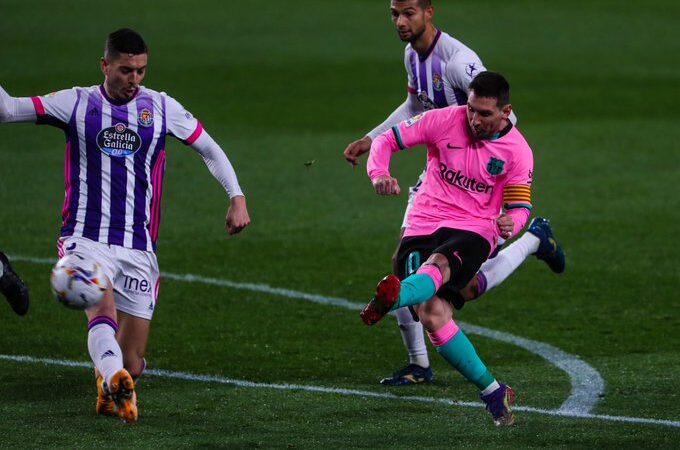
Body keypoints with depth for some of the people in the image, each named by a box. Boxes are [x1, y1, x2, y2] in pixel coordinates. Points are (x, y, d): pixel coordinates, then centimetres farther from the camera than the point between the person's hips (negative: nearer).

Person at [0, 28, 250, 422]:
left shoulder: (162, 108, 6)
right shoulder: (77, 104, 2)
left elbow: (209, 149, 13)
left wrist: (237, 198, 1)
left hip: (138, 248, 2)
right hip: (86, 239, -2)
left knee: (132, 364, 0)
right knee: (102, 308, -34)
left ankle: (112, 385, 32)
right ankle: (115, 380, -53)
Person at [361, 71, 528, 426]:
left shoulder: (517, 151, -1)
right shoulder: (444, 120, -2)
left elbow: (519, 207, 3)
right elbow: (387, 139, 3)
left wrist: (510, 223, -22)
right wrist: (379, 173, -19)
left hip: (472, 230, -2)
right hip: (422, 225, 2)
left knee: (439, 263, -39)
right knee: (432, 315, -21)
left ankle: (391, 299, -72)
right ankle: (493, 393, -13)